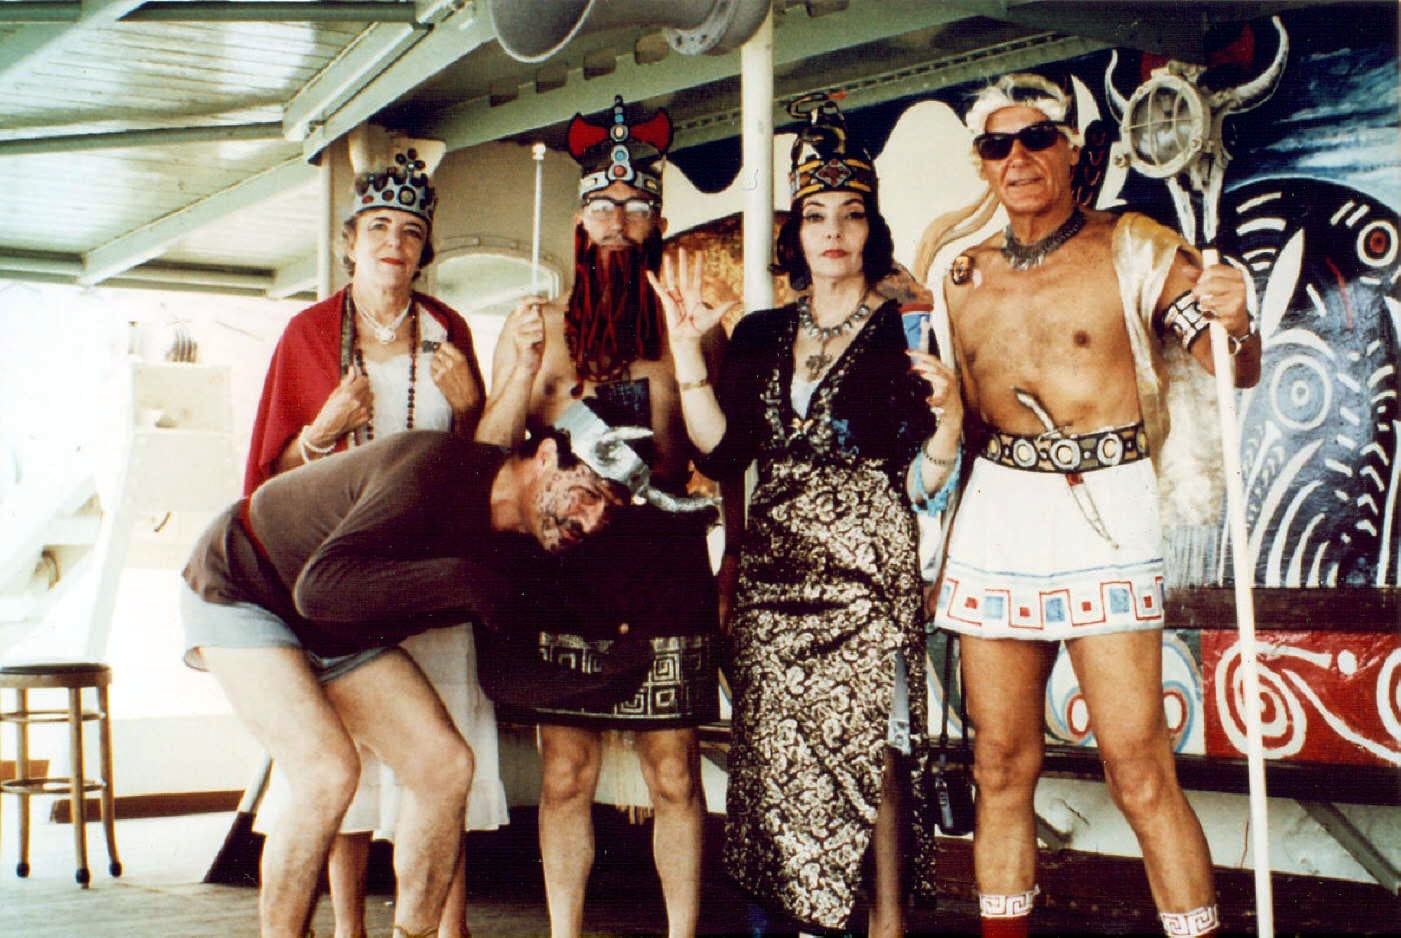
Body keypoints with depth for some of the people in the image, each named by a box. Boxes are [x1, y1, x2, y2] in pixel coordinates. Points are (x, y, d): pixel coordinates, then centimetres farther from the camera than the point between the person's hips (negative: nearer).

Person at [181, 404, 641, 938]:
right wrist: (461, 580, -45)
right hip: (241, 589, -7)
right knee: (328, 771, -25)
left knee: (445, 764, -5)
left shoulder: (521, 542, -10)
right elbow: (319, 586, -42)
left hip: (342, 634, 8)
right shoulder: (435, 471, -35)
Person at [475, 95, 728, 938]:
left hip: (667, 560, 0)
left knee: (674, 773, 1)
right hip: (565, 559, 1)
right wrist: (528, 364, -6)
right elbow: (487, 458, 7)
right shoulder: (539, 325, 12)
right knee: (566, 773, 1)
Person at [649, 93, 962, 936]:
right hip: (775, 570, 4)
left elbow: (921, 484, -3)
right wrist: (688, 352, 0)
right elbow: (721, 455, 4)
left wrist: (948, 418, -22)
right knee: (779, 747, 4)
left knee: (868, 740, -8)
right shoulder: (762, 336, 13)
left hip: (867, 566, -4)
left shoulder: (903, 331, 0)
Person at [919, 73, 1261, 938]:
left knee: (1141, 774, -9)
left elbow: (1235, 374, 0)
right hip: (995, 514, 4)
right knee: (1002, 767, 9)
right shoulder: (964, 275, 13)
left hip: (1105, 511, -4)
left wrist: (1236, 325, -21)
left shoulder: (1133, 249, 0)